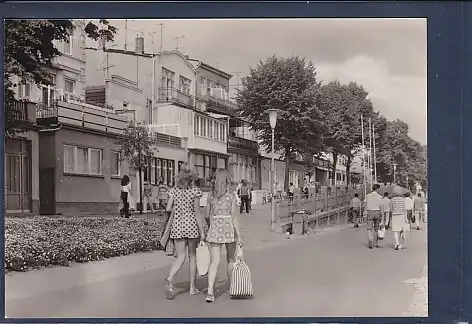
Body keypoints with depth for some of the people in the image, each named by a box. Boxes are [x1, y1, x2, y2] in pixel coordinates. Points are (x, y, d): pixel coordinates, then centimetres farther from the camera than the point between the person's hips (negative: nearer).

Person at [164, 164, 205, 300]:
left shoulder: (173, 190, 2)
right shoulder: (195, 191, -6)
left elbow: (168, 208, -3)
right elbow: (197, 212, -8)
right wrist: (202, 231, -4)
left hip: (177, 225, 2)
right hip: (191, 225, -2)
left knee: (180, 257, 6)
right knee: (192, 256, 13)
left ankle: (170, 279, -21)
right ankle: (192, 287, 19)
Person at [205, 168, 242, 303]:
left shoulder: (211, 195, 4)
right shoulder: (231, 195, -5)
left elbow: (207, 215, 10)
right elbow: (234, 216, -9)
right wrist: (239, 234, -7)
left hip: (214, 228, 2)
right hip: (229, 227, -2)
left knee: (214, 261, -2)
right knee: (231, 259, 17)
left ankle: (210, 291, -16)